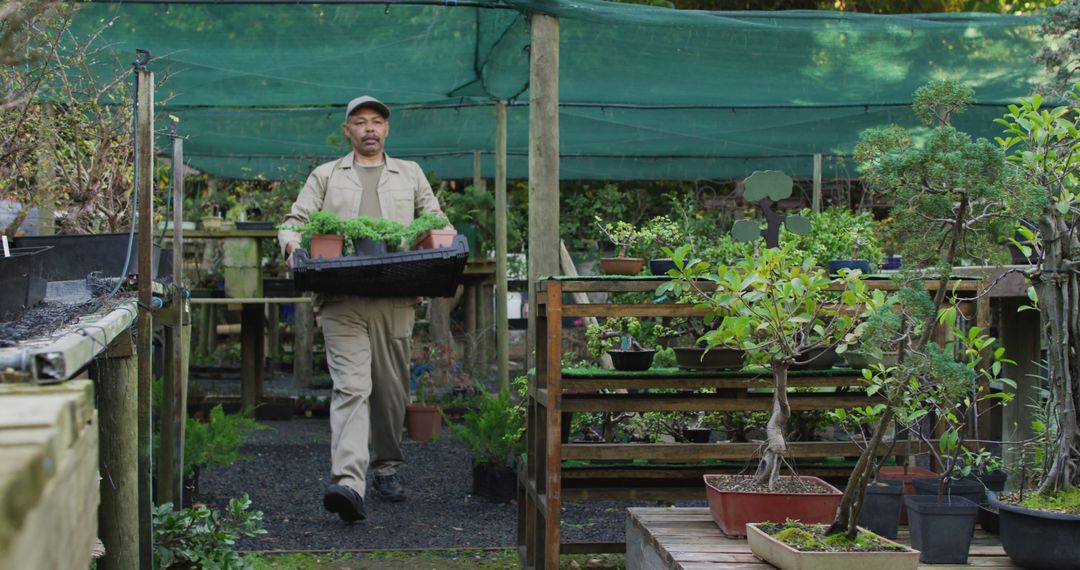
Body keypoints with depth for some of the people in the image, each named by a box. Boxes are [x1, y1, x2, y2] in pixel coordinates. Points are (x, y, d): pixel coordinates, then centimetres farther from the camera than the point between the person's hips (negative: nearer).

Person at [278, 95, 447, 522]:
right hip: (342, 301, -2)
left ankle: (386, 468, 26)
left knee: (392, 389, 8)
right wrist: (292, 242, -10)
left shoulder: (410, 174, 21)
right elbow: (294, 221, 13)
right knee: (351, 387, -15)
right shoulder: (325, 176, 17)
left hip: (396, 300, 2)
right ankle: (348, 483, -25)